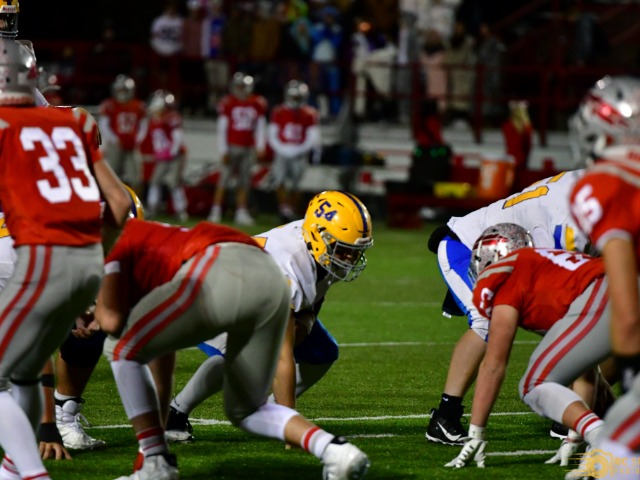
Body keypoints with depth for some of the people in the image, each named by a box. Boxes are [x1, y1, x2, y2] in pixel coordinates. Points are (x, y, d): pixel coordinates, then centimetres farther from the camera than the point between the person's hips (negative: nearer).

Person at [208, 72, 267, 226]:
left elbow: (261, 127, 11)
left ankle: (241, 212, 11)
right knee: (224, 178, -5)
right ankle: (216, 211, -3)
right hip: (232, 146, -3)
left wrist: (260, 147, 3)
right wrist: (223, 151, -8)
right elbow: (222, 128, -5)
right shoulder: (228, 103, -6)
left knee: (244, 181, 6)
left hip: (249, 148, 3)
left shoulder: (257, 104, 5)